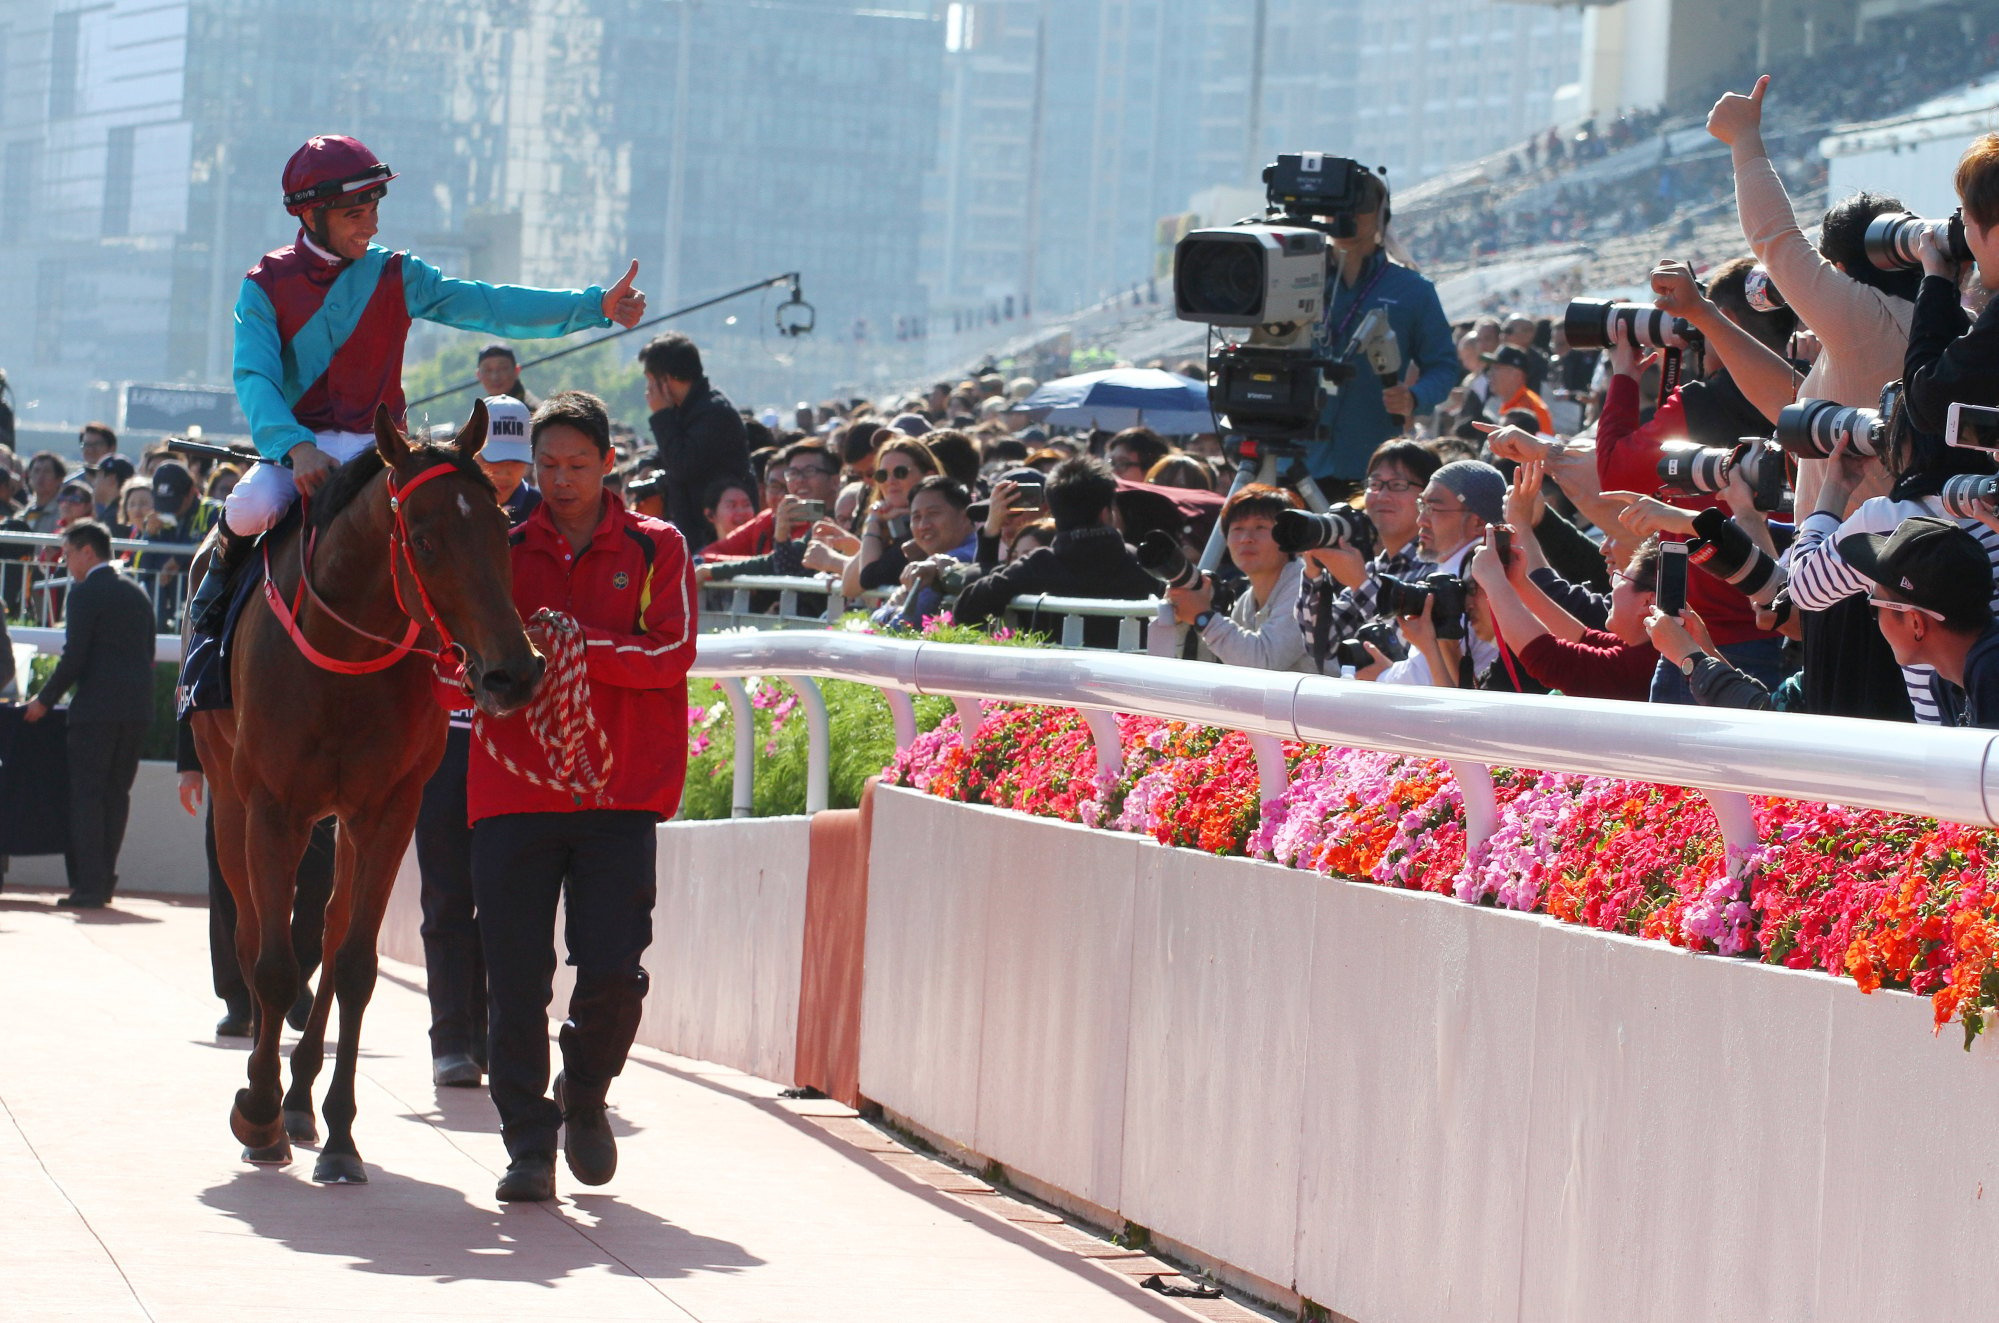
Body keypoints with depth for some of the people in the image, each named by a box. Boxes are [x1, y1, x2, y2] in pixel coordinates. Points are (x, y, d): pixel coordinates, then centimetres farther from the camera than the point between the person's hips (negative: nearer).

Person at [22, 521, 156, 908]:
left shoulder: (84, 594, -8)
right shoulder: (138, 594, 15)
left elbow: (74, 657, -13)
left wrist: (45, 700, -3)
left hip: (97, 707, -7)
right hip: (138, 709, 7)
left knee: (86, 795, -3)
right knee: (116, 793, 11)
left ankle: (89, 884, -7)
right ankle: (104, 879, 12)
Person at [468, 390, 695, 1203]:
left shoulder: (656, 550, 6)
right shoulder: (502, 551, 12)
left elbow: (674, 651, -7)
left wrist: (578, 643, -18)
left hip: (621, 795, -1)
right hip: (514, 787, 1)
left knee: (613, 973, -8)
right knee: (517, 981, -3)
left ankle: (585, 1097, 20)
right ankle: (529, 1143, 6)